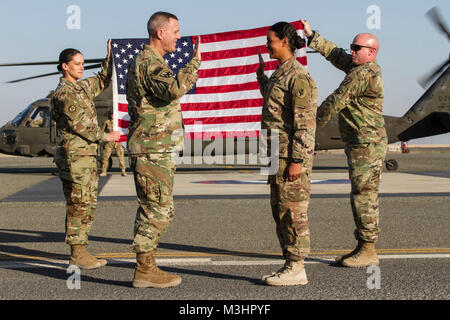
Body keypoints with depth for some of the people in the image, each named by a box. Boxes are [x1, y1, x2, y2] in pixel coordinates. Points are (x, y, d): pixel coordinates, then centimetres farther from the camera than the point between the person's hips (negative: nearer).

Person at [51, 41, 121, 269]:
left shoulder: (82, 87, 15)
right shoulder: (63, 94, -12)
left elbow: (103, 80, 30)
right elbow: (78, 125, -17)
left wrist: (110, 54, 19)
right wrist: (105, 136, -10)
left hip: (88, 156, 9)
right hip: (74, 156, -9)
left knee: (89, 204, 10)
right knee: (77, 205, -6)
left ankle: (81, 252, 15)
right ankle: (76, 254, -1)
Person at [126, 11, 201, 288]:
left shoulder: (146, 62, 20)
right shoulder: (150, 63, -15)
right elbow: (174, 89, -33)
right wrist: (195, 61, -25)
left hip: (156, 149, 11)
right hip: (153, 149, -11)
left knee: (152, 209, 13)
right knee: (158, 210, -7)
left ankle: (147, 267, 19)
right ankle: (145, 271, -1)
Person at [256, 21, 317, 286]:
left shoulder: (298, 77, -14)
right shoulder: (281, 73, 15)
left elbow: (305, 123, -18)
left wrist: (297, 161, -22)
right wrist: (261, 76, 35)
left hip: (293, 154, -10)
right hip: (279, 154, 10)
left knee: (293, 213, -4)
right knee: (280, 212, 12)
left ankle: (297, 270, 5)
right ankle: (291, 266, 20)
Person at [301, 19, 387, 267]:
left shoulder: (363, 74, -15)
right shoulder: (367, 69, 15)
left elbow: (336, 101, -13)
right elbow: (335, 54, 26)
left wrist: (314, 123, -1)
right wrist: (312, 36, 26)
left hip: (366, 145, -10)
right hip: (361, 144, 10)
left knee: (364, 197, -7)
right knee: (362, 197, 12)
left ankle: (368, 252, -2)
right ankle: (362, 248, 18)